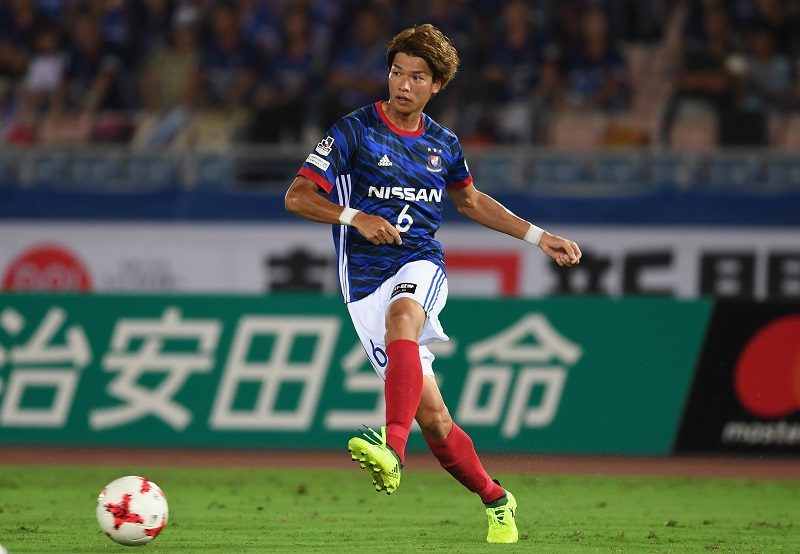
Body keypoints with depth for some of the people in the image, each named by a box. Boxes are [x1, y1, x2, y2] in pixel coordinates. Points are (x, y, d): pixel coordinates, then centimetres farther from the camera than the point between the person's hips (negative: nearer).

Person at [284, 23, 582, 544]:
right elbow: (297, 197, -4)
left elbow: (472, 201, 30)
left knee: (401, 315, -38)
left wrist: (539, 237, 27)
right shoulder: (354, 131, -2)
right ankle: (496, 501, 15)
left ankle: (393, 447, -54)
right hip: (366, 279, -1)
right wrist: (355, 217, -19)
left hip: (421, 266, 1)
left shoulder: (444, 145, 11)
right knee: (431, 416, -6)